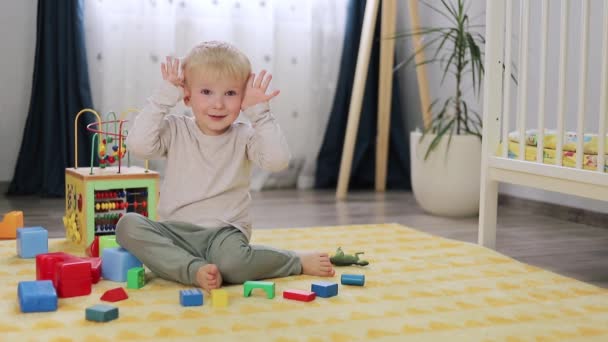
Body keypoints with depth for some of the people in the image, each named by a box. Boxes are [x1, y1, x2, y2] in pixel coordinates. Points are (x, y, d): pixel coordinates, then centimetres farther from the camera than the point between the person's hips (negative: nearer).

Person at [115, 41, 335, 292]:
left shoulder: (244, 136, 1)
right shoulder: (175, 130, 3)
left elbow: (277, 161, -16)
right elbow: (138, 145, -15)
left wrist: (260, 113, -14)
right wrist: (164, 98, -13)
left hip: (224, 231, -2)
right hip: (175, 232, 2)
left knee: (230, 260, -37)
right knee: (128, 224, -25)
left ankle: (298, 262, -8)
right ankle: (195, 271, -31)